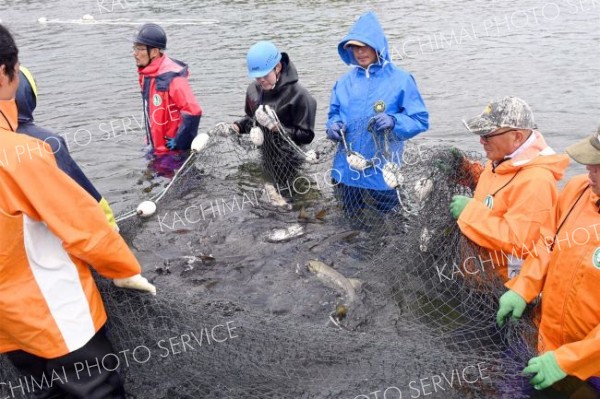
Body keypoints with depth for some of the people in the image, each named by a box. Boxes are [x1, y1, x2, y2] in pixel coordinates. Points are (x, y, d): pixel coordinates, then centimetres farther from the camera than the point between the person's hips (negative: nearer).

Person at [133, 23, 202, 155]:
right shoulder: (146, 75, 6)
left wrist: (179, 143, -21)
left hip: (176, 153, -10)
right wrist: (151, 141, 18)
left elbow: (193, 112, -29)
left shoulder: (172, 77, -24)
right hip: (158, 151, 10)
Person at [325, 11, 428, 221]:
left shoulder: (400, 79, -9)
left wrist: (394, 121, -27)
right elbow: (334, 114, 11)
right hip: (347, 168, 4)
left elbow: (420, 120, -9)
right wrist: (334, 126, -11)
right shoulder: (344, 81, 2)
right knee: (352, 215, 21)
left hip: (382, 170, -3)